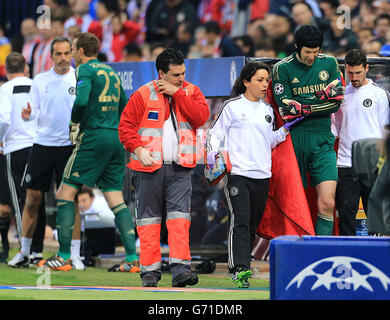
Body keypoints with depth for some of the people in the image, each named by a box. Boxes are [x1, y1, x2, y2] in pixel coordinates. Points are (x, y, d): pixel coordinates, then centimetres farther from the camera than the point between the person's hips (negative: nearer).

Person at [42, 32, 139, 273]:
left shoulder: (86, 70, -4)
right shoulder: (111, 72, 19)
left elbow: (81, 100, -20)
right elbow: (125, 107, 22)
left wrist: (75, 123, -3)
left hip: (94, 137, -7)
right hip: (116, 139, 7)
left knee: (66, 193, 1)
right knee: (116, 198, 6)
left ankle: (64, 257, -3)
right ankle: (133, 258, -4)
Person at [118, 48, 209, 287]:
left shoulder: (191, 92, 9)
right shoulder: (144, 95, 1)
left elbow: (201, 116, -8)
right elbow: (126, 125, 2)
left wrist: (177, 94, -10)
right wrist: (138, 148, -12)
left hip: (180, 168, 1)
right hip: (150, 168, -1)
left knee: (180, 216, -11)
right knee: (149, 218, 2)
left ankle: (180, 268, -16)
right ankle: (150, 270, 7)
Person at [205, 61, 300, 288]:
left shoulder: (267, 110, 17)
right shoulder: (233, 106, 1)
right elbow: (216, 132, 1)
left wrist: (285, 129, 10)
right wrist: (212, 152, -16)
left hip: (262, 175, 6)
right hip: (237, 173, -6)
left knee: (253, 224, 8)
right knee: (240, 221, -17)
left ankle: (240, 268, 16)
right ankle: (239, 269, -24)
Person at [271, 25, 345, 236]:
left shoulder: (329, 63, 9)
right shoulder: (282, 68, -1)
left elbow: (337, 102, 1)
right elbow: (286, 110, -9)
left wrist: (303, 107, -9)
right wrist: (320, 104, -9)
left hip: (323, 140, 2)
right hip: (295, 138, -2)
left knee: (327, 204, -10)